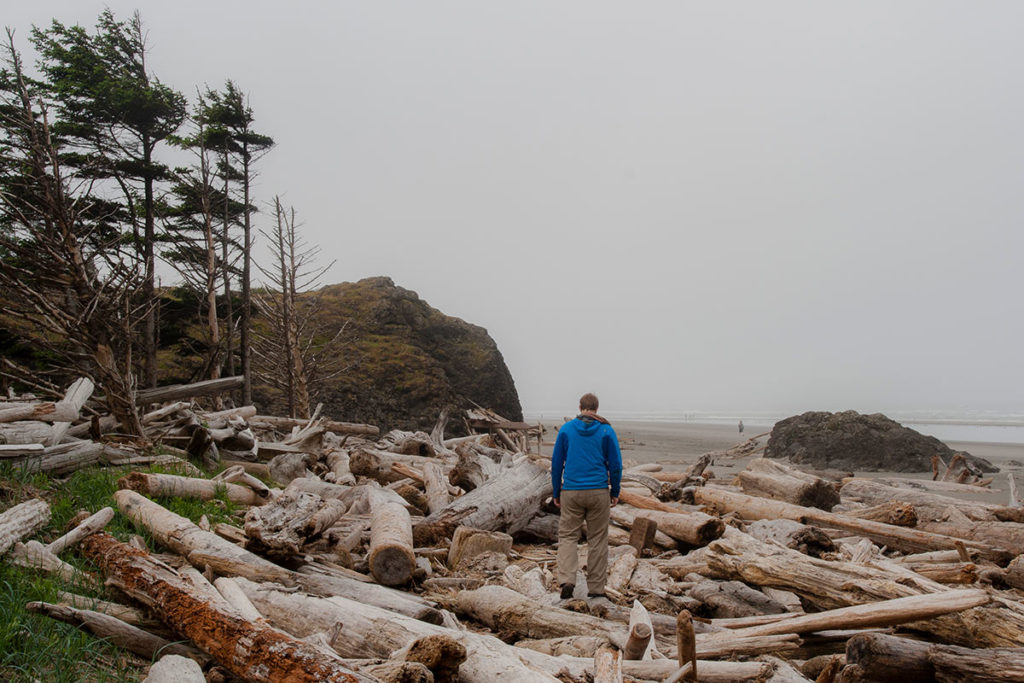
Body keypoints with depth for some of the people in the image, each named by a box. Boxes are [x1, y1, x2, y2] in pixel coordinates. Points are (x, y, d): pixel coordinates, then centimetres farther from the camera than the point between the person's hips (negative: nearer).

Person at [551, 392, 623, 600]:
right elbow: (615, 464, -1)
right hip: (599, 492, 0)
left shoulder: (566, 429, 1)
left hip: (571, 492, 0)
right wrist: (615, 492, 10)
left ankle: (567, 581, -10)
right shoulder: (606, 431, -1)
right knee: (597, 539, 9)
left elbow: (556, 463, 3)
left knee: (567, 536, 8)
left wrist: (556, 493, 11)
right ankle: (596, 587, 14)